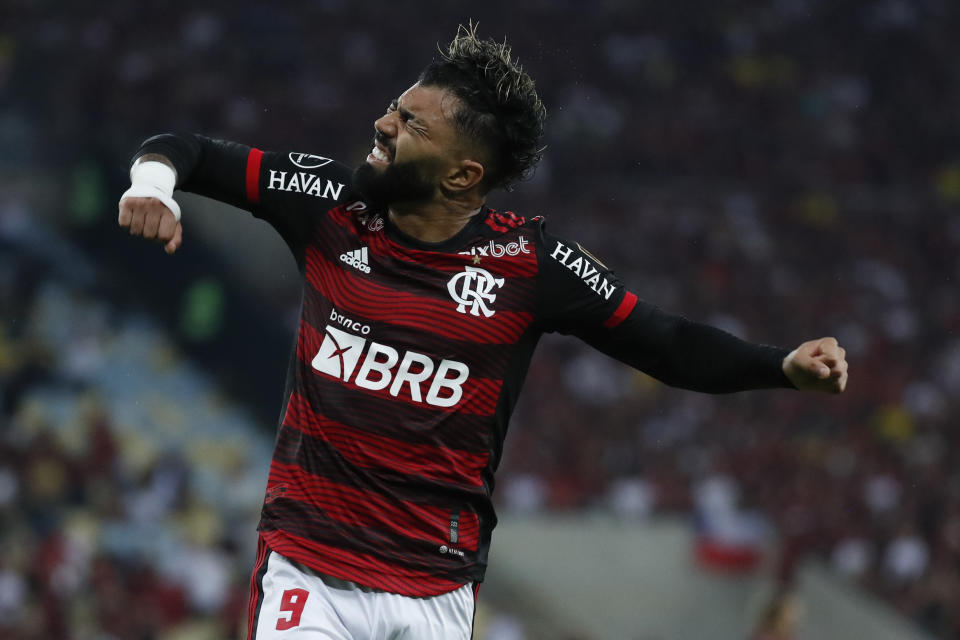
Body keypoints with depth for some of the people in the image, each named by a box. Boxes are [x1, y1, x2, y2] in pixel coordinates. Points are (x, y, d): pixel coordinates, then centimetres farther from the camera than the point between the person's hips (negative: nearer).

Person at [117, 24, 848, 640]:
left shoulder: (532, 265, -7)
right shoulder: (331, 205, -2)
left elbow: (673, 348, -3)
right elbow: (187, 152, 7)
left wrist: (784, 365, -18)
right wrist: (155, 178, -16)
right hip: (308, 568, 0)